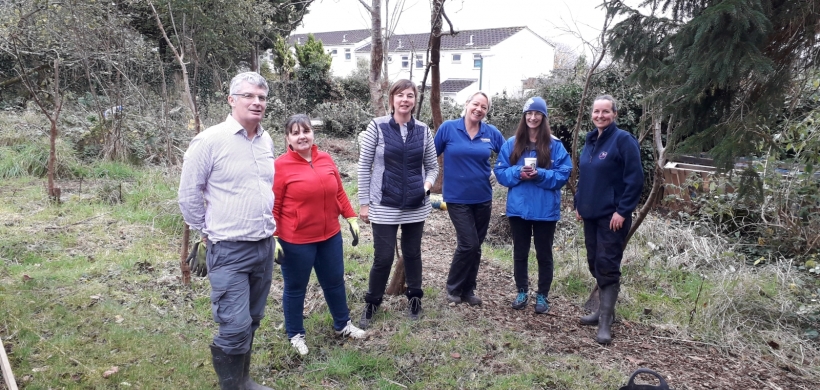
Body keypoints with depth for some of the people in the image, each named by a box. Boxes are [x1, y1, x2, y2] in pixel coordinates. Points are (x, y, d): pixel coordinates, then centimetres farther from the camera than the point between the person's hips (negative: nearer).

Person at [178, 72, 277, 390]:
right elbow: (188, 194, -5)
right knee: (235, 326, -6)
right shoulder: (210, 140, -12)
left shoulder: (267, 141, 7)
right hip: (229, 251, -6)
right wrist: (207, 232, 2)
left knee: (251, 321, 16)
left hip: (265, 247, 6)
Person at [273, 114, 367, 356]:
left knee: (335, 282, 19)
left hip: (330, 236, 5)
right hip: (295, 241, -5)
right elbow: (273, 207, -11)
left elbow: (339, 194, 11)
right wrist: (273, 238, -14)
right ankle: (296, 335, 31)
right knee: (295, 288, 11)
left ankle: (343, 325, 39)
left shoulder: (326, 160, 3)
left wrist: (352, 219, 9)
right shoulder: (281, 166, -12)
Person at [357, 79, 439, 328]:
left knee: (412, 253, 15)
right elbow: (364, 166, -4)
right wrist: (364, 202, -5)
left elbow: (432, 166, 12)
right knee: (383, 257, 0)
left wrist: (428, 183, -10)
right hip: (384, 206, -3)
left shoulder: (423, 131, 3)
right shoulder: (377, 127, -7)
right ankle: (372, 302, 22)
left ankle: (415, 298, 34)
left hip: (416, 206, 3)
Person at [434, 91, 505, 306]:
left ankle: (468, 290, 27)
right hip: (457, 198, -4)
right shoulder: (448, 128, -7)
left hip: (482, 198, 4)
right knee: (468, 244, -10)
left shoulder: (491, 133, -1)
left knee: (475, 246, 11)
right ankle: (453, 288, 11)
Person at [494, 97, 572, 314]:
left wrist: (541, 175, -21)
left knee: (544, 254, 9)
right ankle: (522, 292, 28)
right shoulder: (512, 144, 3)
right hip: (518, 208, 2)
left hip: (545, 209, -2)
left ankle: (542, 295, 22)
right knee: (520, 253, 13)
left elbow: (564, 174, -7)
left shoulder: (555, 145, -3)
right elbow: (500, 171, 1)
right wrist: (518, 173, -17)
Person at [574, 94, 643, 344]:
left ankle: (605, 324, -3)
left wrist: (622, 211, -19)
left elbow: (635, 179, -15)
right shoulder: (590, 141, 12)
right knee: (595, 263, 13)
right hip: (591, 214, 8)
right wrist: (579, 204, 13)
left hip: (612, 216, -8)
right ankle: (605, 310, 28)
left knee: (607, 266, -7)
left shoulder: (623, 140, -11)